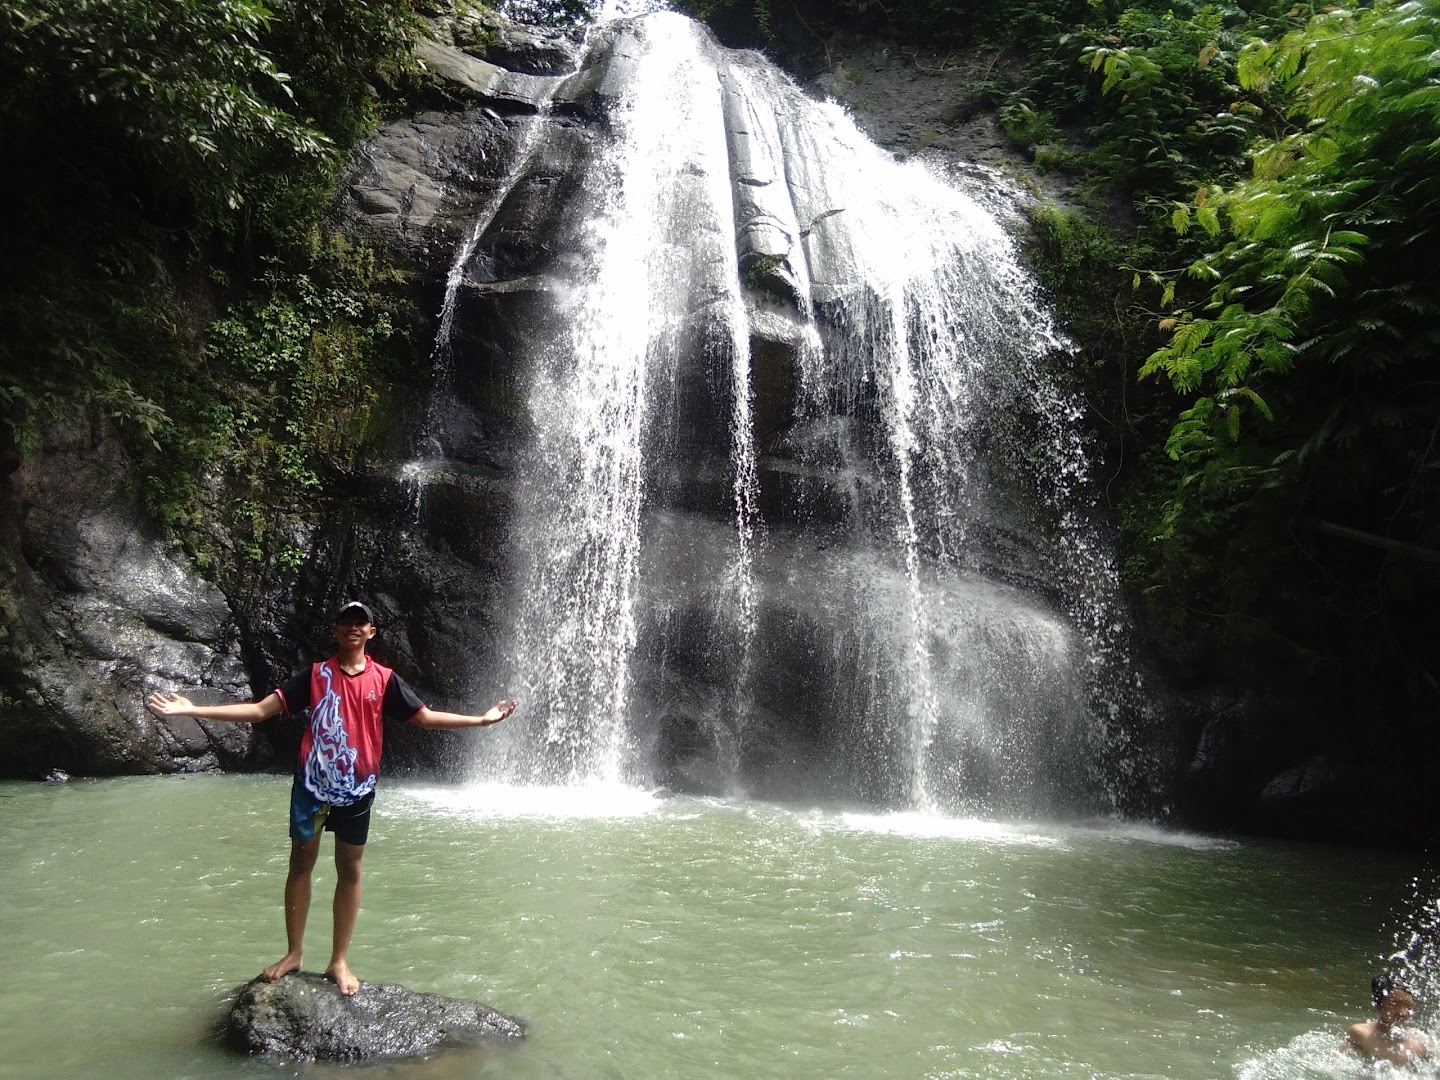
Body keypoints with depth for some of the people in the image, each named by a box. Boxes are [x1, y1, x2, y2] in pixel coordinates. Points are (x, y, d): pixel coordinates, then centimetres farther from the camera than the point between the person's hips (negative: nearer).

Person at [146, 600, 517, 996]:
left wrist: (480, 719, -10)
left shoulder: (384, 679, 0)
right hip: (311, 783, 0)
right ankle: (293, 953, 24)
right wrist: (193, 710, -11)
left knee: (349, 871, 7)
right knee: (300, 864, 8)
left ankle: (339, 961, 18)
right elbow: (260, 710, -4)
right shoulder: (315, 675, -1)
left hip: (357, 787, 1)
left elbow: (426, 717, 0)